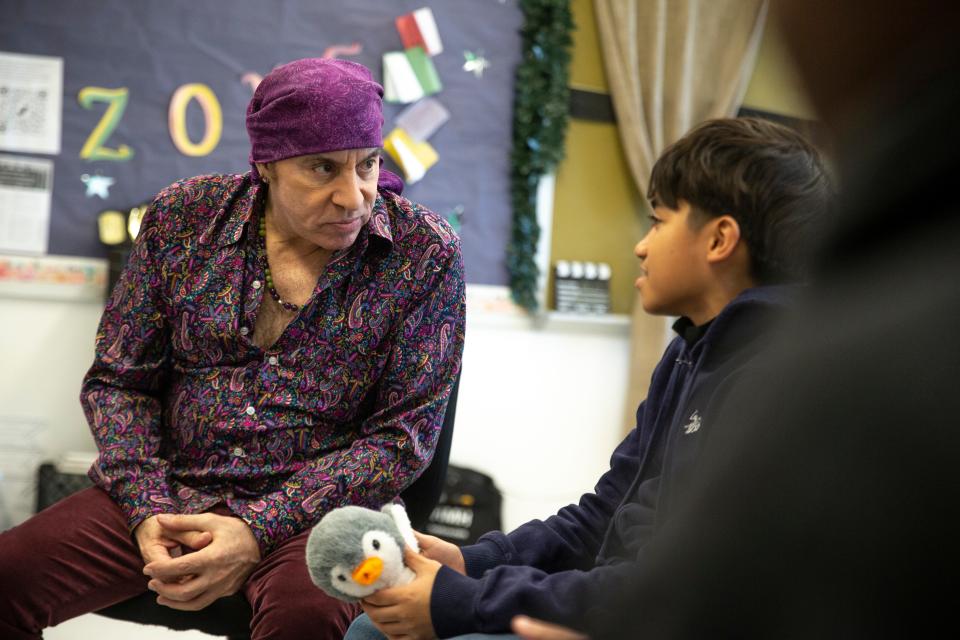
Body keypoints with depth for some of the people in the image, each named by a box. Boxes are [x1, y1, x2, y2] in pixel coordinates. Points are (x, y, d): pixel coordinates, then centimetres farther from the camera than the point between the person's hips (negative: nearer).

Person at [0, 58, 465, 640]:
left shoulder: (424, 253, -7)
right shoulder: (182, 218, 0)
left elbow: (403, 435, -9)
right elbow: (120, 380, 6)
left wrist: (257, 528, -18)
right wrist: (148, 511, -11)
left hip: (314, 509, -2)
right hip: (170, 489, 2)